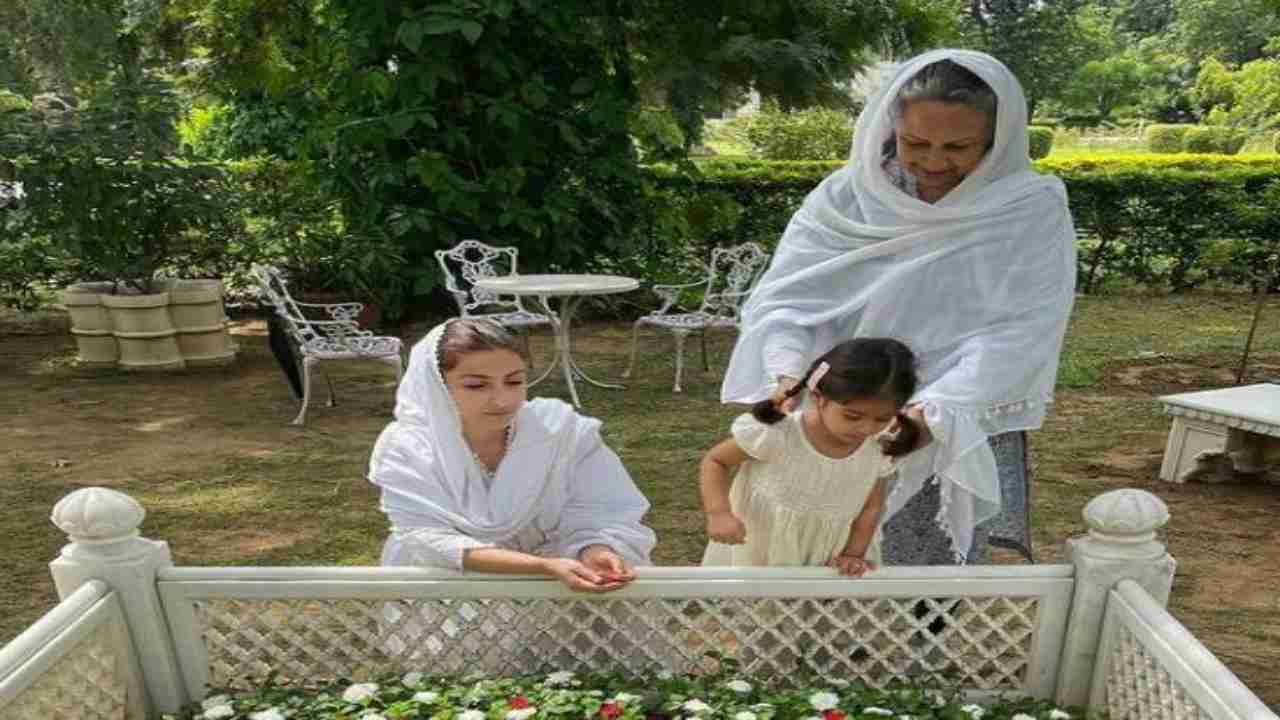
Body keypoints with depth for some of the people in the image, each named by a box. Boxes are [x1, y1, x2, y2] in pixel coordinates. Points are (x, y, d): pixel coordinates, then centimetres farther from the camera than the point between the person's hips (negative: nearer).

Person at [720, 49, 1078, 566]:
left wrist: (936, 411, -29)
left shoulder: (1033, 211, -7)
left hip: (964, 435, -1)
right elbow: (785, 294, -8)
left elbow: (1019, 333, -16)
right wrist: (787, 371, -27)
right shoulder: (846, 196, -3)